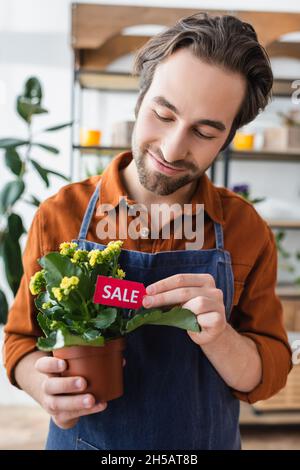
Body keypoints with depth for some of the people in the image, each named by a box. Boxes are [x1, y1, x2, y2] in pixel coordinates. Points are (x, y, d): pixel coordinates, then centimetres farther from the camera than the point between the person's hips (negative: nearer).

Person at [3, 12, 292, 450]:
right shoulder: (59, 216, -14)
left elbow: (268, 377, -9)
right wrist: (42, 381, -26)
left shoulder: (246, 230, -12)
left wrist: (217, 336, -29)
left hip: (208, 441, 1)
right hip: (82, 438, 0)